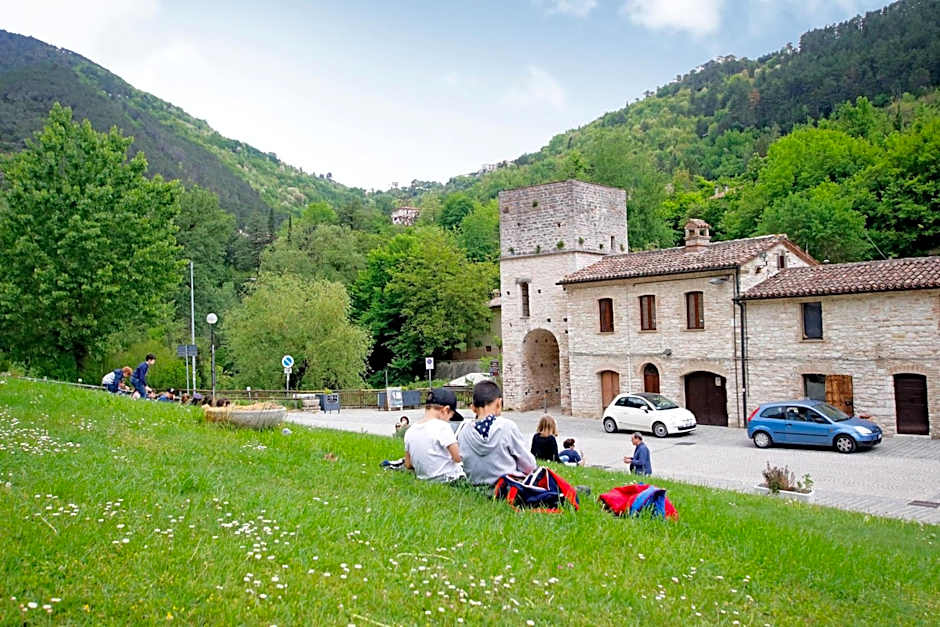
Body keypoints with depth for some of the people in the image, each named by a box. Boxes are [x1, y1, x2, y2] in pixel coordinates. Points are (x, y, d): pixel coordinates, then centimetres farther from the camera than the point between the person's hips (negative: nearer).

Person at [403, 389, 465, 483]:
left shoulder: (410, 432, 1)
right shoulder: (442, 427, -17)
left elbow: (408, 465, 8)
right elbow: (458, 458, -15)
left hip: (424, 479, 7)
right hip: (448, 480, -7)